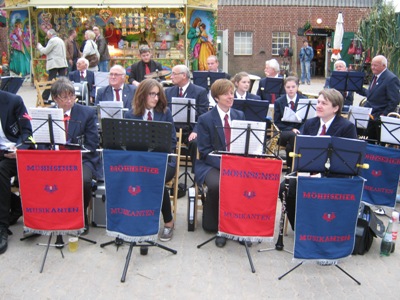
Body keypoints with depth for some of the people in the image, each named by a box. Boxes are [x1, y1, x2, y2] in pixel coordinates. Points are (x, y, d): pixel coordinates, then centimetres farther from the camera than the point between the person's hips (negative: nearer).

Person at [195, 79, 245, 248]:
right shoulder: (205, 119, -2)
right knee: (217, 184, -35)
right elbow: (205, 151, -7)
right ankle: (216, 226, -11)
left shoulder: (240, 116, 11)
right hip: (211, 165, -3)